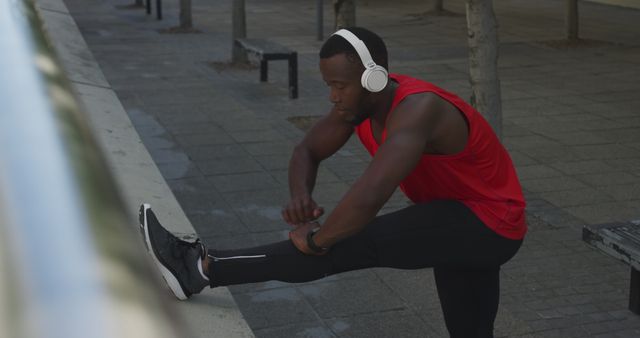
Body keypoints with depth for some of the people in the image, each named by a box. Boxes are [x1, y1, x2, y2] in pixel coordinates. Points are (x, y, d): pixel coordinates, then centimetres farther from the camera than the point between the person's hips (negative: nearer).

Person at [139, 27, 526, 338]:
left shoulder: (416, 110, -32)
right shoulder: (362, 99, -5)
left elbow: (367, 198, -45)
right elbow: (308, 151, 5)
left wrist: (315, 239, -28)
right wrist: (300, 197, -18)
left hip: (487, 223, -9)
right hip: (455, 219, 9)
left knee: (363, 242, -24)